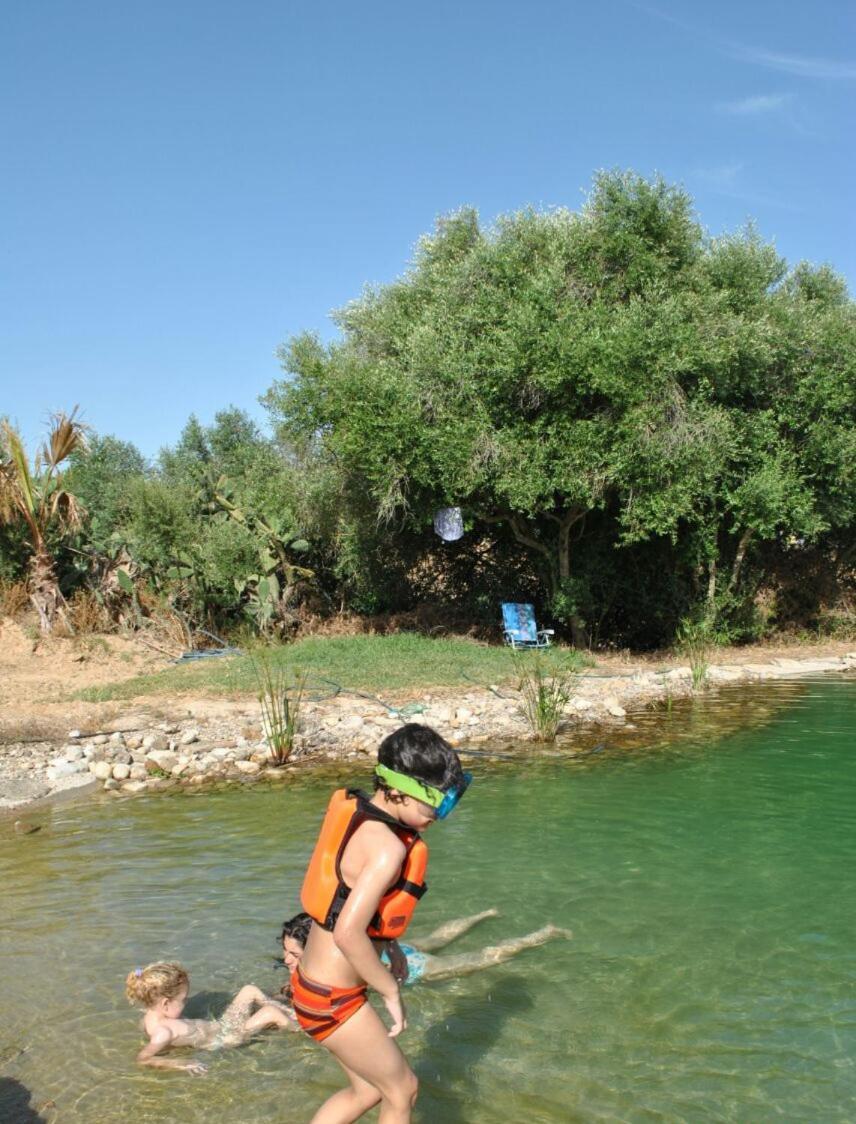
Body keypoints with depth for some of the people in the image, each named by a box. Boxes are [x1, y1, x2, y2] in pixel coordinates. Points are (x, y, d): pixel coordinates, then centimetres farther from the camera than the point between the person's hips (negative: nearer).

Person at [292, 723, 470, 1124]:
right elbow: (349, 933, -32)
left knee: (367, 1090, 24)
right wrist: (391, 992, -18)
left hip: (314, 980, 9)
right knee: (402, 1090, 13)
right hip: (332, 1000, -9)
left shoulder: (355, 811, 0)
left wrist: (391, 950, 19)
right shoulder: (388, 848, -27)